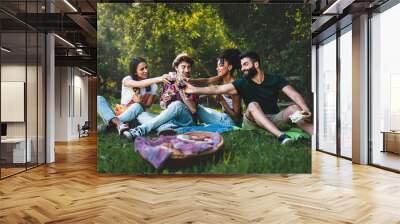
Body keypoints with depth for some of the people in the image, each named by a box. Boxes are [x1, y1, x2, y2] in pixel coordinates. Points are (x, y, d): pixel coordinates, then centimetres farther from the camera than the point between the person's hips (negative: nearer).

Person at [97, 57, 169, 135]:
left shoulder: (153, 86, 1)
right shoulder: (127, 79, -4)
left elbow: (148, 105, -2)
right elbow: (139, 84, -28)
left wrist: (140, 102, -23)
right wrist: (158, 79, -40)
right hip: (121, 113, 1)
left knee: (137, 106, -34)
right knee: (99, 99, -21)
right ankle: (118, 123, -45)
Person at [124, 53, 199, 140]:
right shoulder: (168, 82, 10)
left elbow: (193, 110, -9)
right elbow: (161, 106, 16)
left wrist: (180, 90, -17)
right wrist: (165, 101, -8)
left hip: (186, 119, -3)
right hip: (170, 119, 3)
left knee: (177, 104, -35)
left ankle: (140, 130, -41)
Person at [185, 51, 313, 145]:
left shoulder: (275, 79, -1)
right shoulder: (243, 83, -2)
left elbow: (294, 95, -13)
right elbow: (218, 89, -10)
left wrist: (305, 109, -31)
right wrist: (194, 90, -17)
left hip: (274, 119, 1)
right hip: (254, 122, -1)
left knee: (294, 108, -24)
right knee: (253, 105, -29)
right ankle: (281, 136, -48)